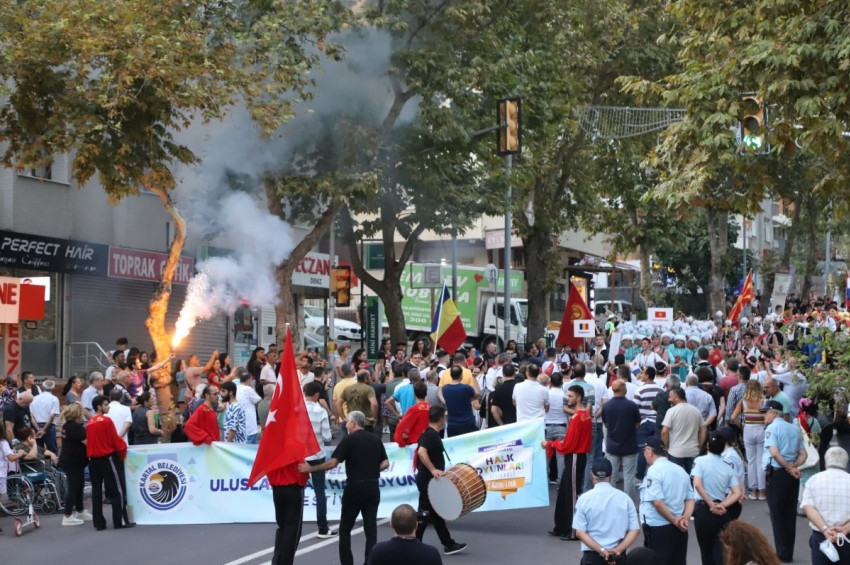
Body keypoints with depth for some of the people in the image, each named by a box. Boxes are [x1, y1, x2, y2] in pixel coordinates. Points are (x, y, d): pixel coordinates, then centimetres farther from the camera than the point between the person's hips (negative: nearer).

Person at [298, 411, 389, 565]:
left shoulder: (349, 440, -8)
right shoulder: (375, 439, 8)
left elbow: (333, 463, -13)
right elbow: (385, 463, 8)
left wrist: (310, 468, -6)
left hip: (355, 487, -4)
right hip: (373, 487, 4)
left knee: (345, 529, 9)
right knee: (371, 528, 6)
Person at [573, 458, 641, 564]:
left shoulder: (584, 499, -5)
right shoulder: (624, 498, 1)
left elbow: (580, 532, -10)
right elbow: (635, 530, -3)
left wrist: (601, 550, -13)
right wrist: (618, 549, -10)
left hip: (592, 556, -2)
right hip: (618, 556, 2)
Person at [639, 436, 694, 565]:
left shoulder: (654, 471, -13)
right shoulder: (681, 470, 12)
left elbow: (657, 502, -22)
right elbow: (690, 499, 11)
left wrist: (674, 520, -13)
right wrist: (685, 518, -3)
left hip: (658, 529, -7)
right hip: (679, 529, 7)